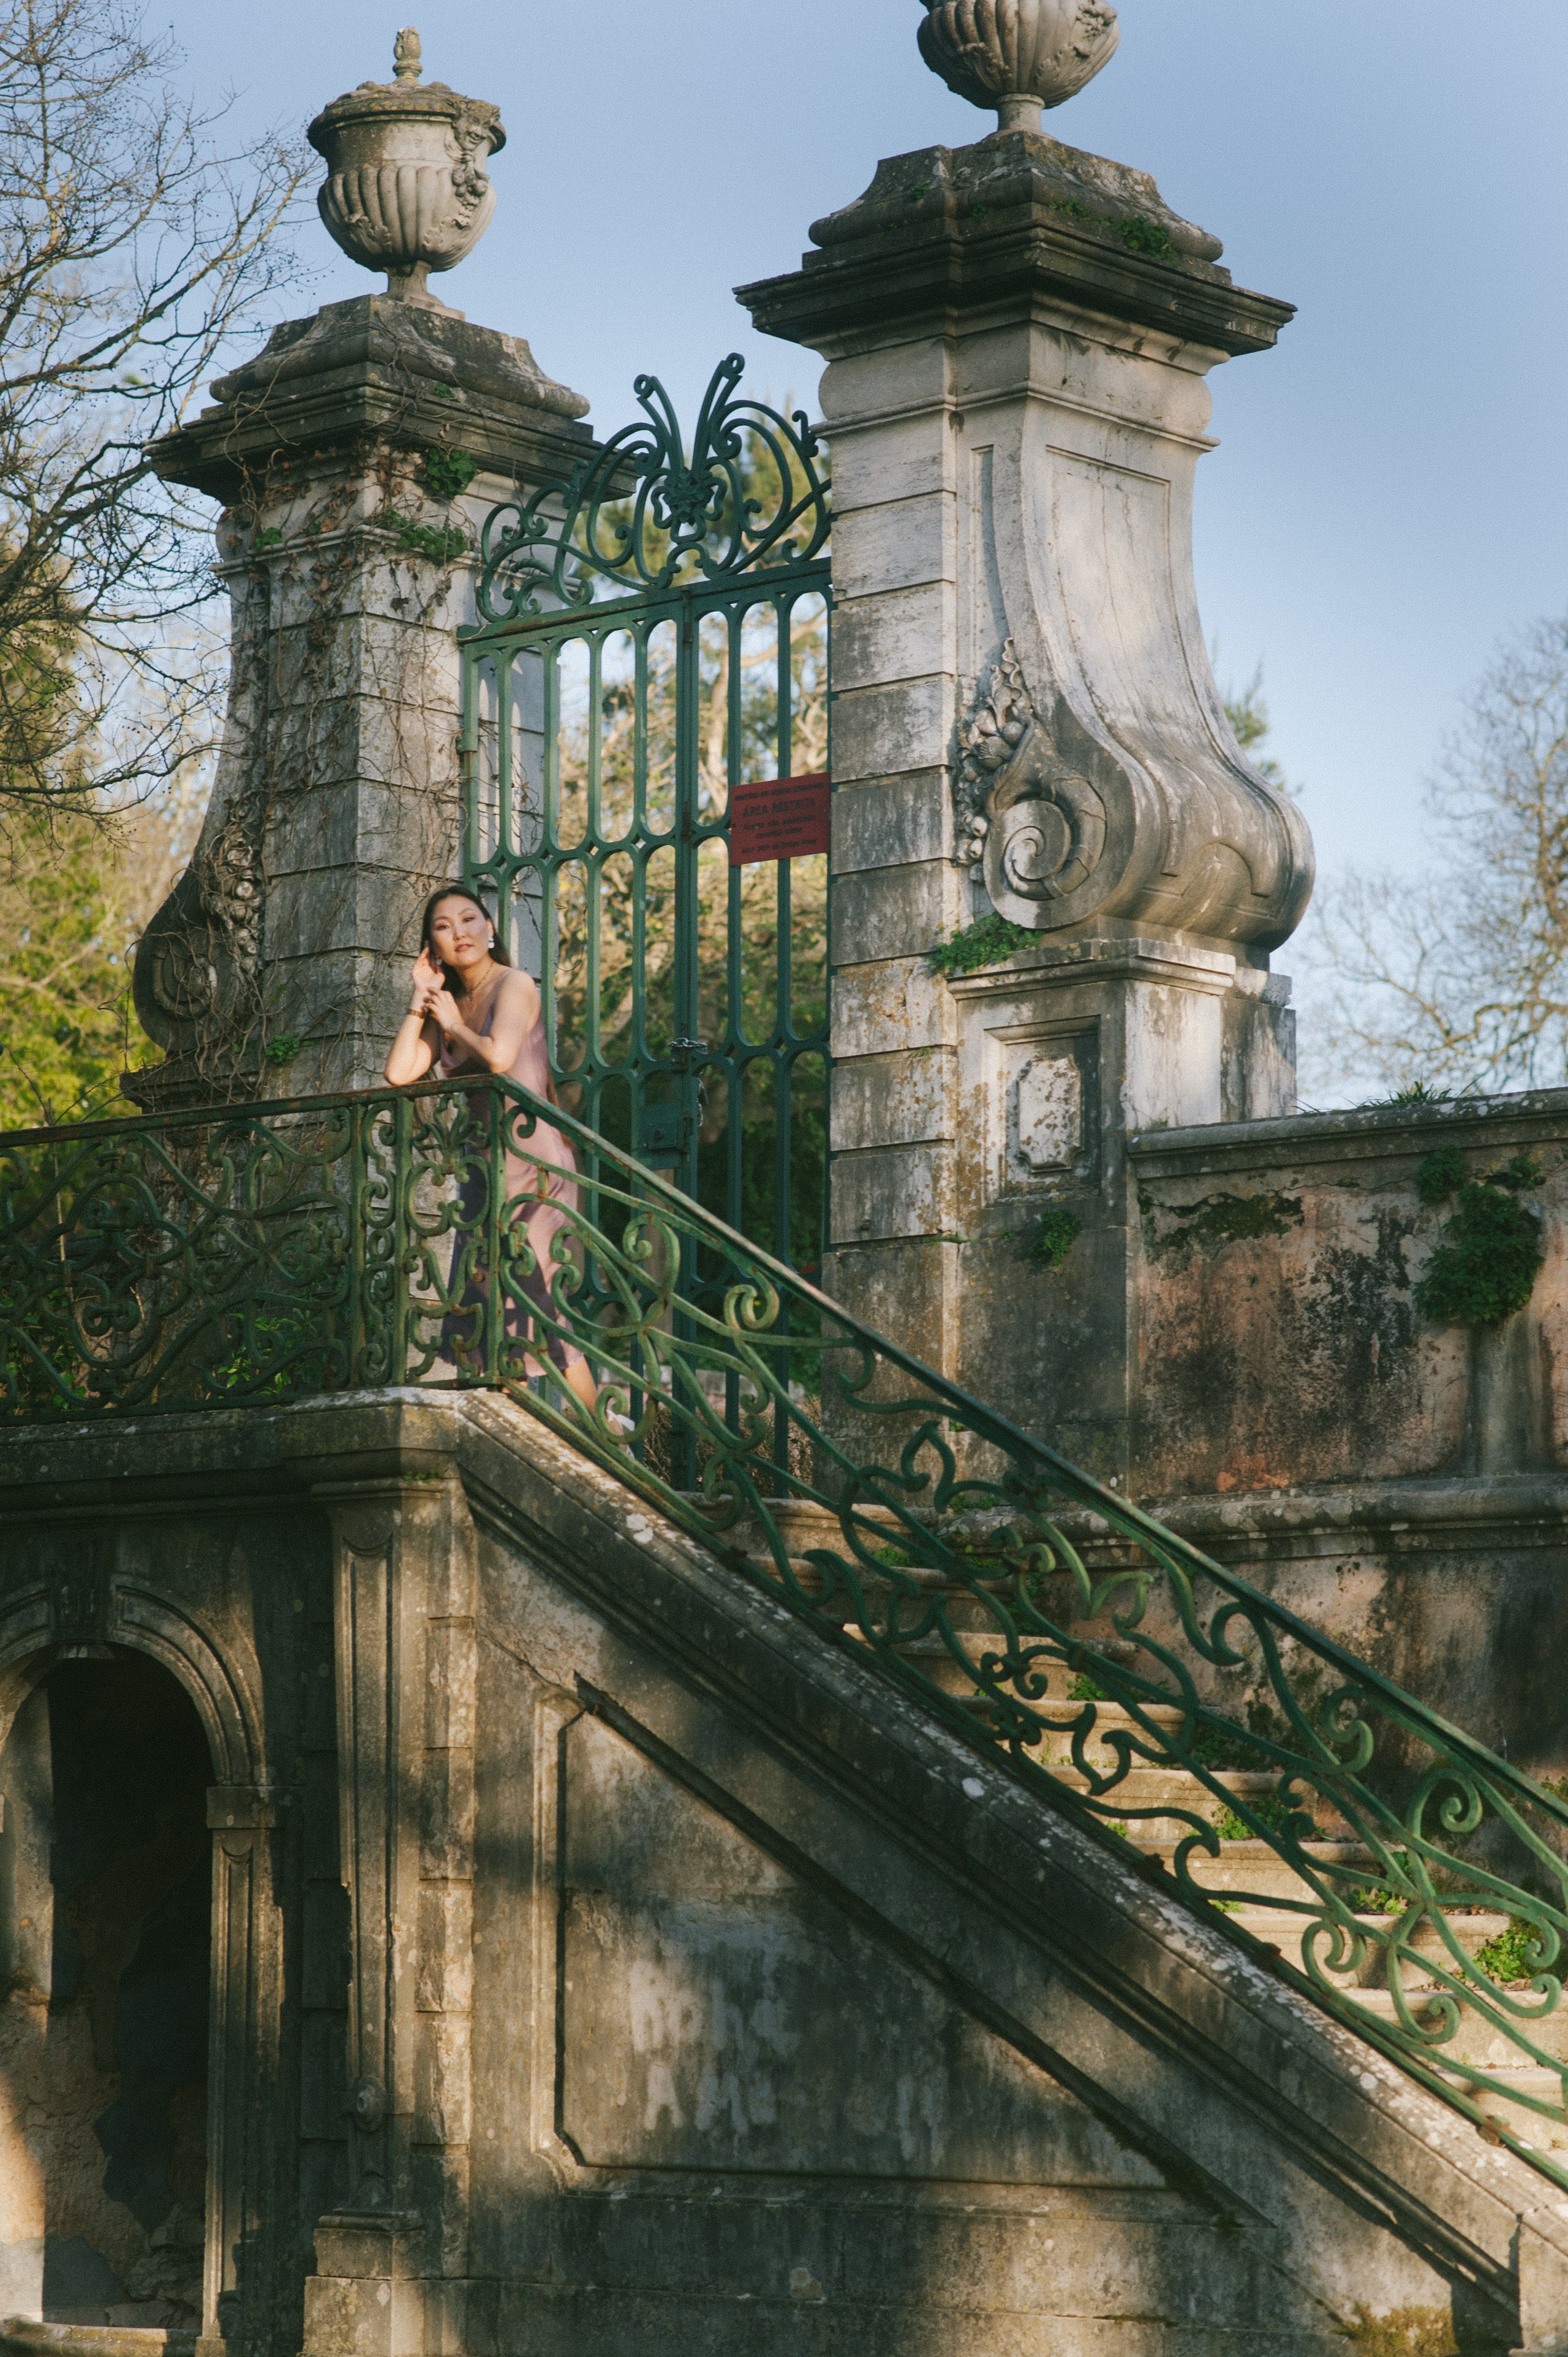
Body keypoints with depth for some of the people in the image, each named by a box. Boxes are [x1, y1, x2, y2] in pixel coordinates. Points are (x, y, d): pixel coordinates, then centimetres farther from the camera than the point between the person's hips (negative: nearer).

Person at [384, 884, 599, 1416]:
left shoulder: (514, 985, -7)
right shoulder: (450, 1003, 14)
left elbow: (499, 1057, -25)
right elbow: (399, 1073, 3)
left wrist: (455, 1026, -6)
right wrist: (420, 999, 3)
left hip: (532, 1162, -8)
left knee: (539, 1302, -11)